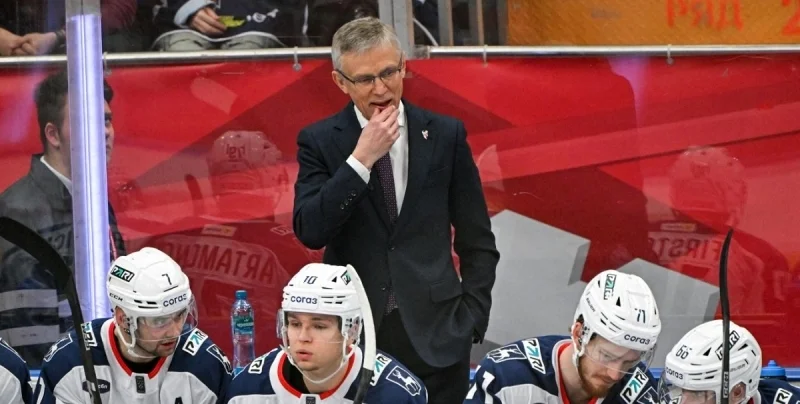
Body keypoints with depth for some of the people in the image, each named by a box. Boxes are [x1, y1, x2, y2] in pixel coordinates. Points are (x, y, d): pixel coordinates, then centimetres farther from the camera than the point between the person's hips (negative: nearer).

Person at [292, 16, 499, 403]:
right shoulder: (319, 141, 0)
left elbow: (477, 240, 8)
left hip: (435, 333, 1)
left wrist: (472, 318, 0)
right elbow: (310, 232, -12)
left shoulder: (445, 134, 3)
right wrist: (361, 158, -17)